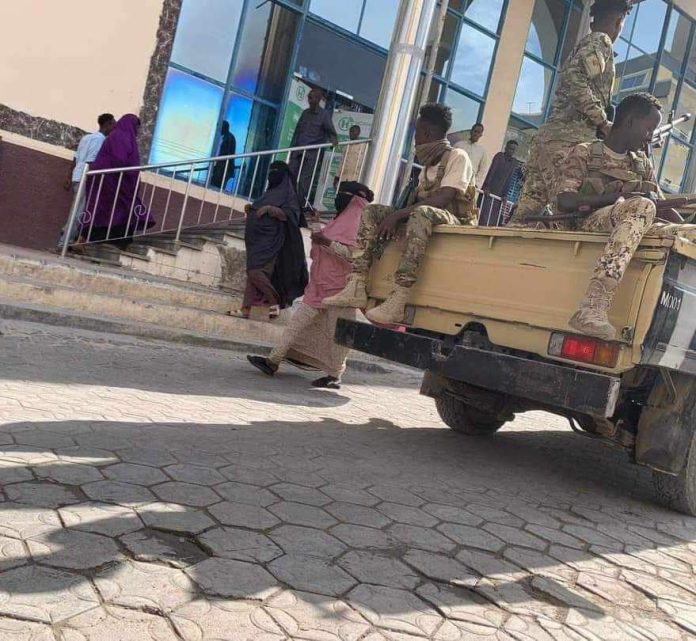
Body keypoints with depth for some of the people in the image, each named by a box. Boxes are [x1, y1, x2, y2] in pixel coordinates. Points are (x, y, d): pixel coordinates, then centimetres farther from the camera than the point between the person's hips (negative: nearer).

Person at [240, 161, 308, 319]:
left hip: (270, 240, -8)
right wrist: (250, 209, 6)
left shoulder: (288, 194, 0)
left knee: (256, 273, -17)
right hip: (257, 239, 8)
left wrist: (270, 209, -23)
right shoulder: (269, 193, 23)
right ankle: (246, 309, -2)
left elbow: (291, 215, -14)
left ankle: (275, 302, -2)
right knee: (251, 273, 1)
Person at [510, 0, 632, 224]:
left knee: (525, 215, 3)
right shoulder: (601, 41, 2)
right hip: (569, 140, -9)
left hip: (547, 136, 9)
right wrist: (603, 122, -12)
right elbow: (574, 78, -17)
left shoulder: (585, 43, 29)